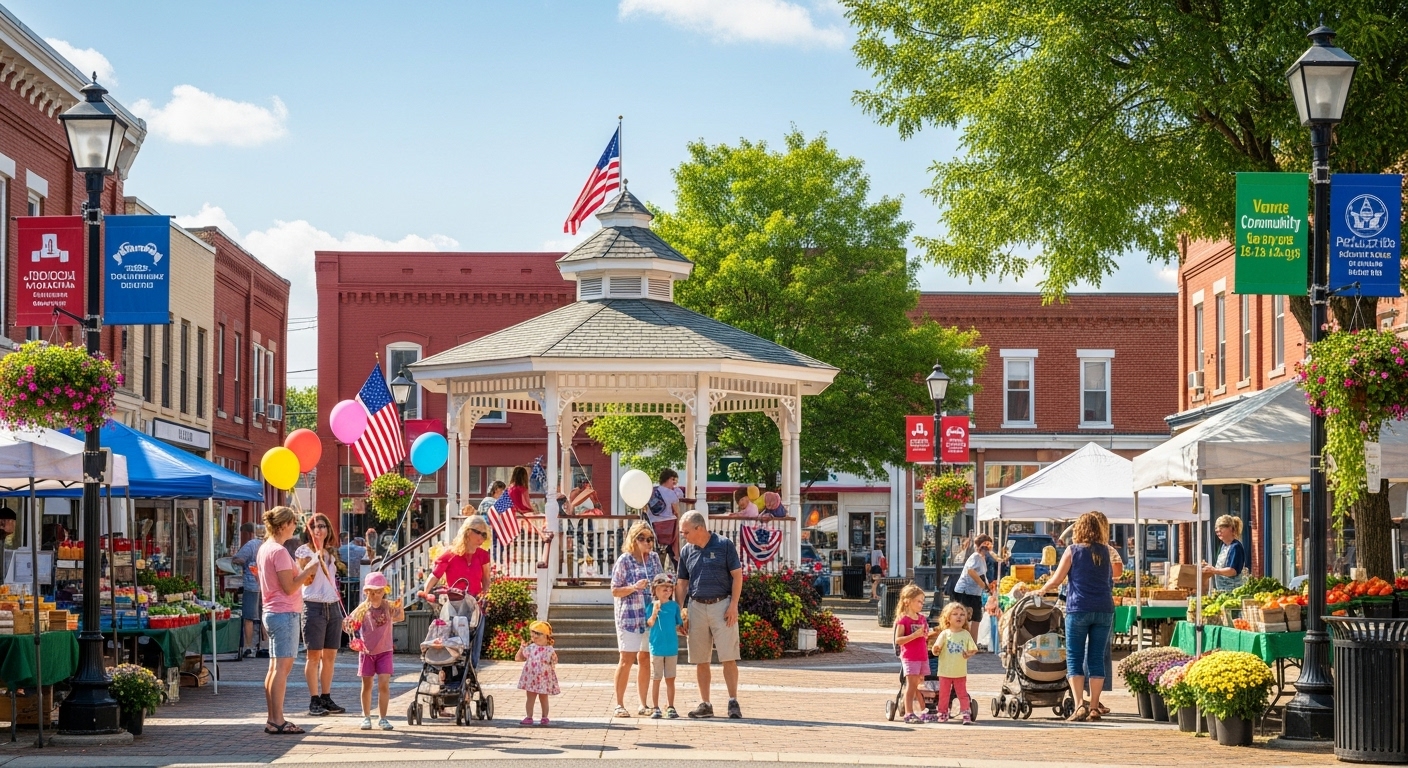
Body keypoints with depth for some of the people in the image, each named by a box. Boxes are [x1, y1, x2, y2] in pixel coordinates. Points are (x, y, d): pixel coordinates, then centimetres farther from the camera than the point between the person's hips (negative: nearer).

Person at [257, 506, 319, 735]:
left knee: (275, 667, 11)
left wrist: (304, 572, 16)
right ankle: (277, 721, -11)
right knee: (282, 667, -9)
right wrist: (308, 570, -9)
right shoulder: (279, 551, -15)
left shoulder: (264, 548, 14)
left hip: (271, 612, 10)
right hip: (284, 613, -10)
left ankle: (273, 720, 12)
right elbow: (289, 588, -17)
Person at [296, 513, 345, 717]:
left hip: (333, 606, 6)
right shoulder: (304, 551, -2)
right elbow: (307, 578, -14)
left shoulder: (331, 553, 17)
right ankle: (314, 701, -3)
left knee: (330, 656, 6)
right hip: (314, 606, -6)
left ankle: (326, 699, 12)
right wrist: (317, 553, -16)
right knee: (314, 656, -5)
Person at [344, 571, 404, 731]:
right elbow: (351, 625, -4)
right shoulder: (362, 609, -4)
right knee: (367, 685, 9)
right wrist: (350, 627, -28)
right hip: (366, 651, 1)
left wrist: (399, 607, -45)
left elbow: (401, 617, -24)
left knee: (384, 684, -6)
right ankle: (366, 717, 20)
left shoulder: (388, 606, -7)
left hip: (384, 651, -1)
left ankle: (383, 718, 2)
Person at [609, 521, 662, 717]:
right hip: (629, 617, -5)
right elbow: (615, 591, -5)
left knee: (645, 659, 8)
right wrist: (634, 587, -20)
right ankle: (619, 705, 2)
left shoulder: (654, 558, 8)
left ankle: (643, 705, 14)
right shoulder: (624, 561, -7)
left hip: (650, 617, 5)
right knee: (627, 660, -4)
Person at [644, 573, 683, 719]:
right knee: (656, 679, 3)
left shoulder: (674, 606, 6)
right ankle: (655, 708, 9)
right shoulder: (652, 606, -3)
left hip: (672, 648, 3)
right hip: (657, 647, -3)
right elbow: (649, 624, -12)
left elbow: (678, 625, 13)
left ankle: (670, 707, 13)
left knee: (670, 679, 7)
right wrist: (655, 612, -26)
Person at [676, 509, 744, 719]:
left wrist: (733, 605, -9)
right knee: (700, 660, 6)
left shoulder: (724, 545, -3)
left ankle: (733, 702, -4)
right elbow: (682, 583, 14)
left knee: (729, 658, -6)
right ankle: (705, 704, 11)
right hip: (696, 607, 4)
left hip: (722, 605, -4)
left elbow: (737, 575, -2)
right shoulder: (686, 551, 9)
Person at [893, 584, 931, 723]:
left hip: (923, 656, 7)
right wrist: (915, 635, -23)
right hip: (910, 657, -7)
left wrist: (926, 636, 3)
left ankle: (922, 712, 17)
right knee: (911, 684, -7)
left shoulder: (922, 619, 14)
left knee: (921, 685, 10)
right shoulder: (903, 620, -9)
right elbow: (898, 640, -16)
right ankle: (909, 713, -4)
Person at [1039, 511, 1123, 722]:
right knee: (1096, 658, 7)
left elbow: (1056, 580, 1)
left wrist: (1042, 590, 19)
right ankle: (1094, 706, 6)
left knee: (1074, 658, 0)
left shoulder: (1073, 551, -1)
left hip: (1078, 609, -3)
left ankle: (1080, 705, -12)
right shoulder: (1106, 551, 8)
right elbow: (1117, 572, 21)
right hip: (1104, 610, 3)